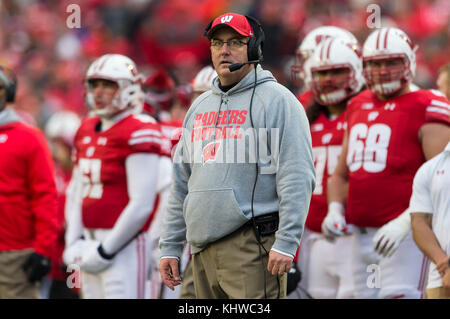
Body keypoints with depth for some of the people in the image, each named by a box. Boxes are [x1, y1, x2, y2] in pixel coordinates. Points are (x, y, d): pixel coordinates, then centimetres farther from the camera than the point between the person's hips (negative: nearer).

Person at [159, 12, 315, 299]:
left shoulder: (276, 100, -2)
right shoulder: (200, 107, 20)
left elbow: (298, 178, -10)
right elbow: (181, 183, 22)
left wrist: (286, 243, -18)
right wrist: (170, 247, 16)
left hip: (252, 248, -7)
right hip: (202, 250, 7)